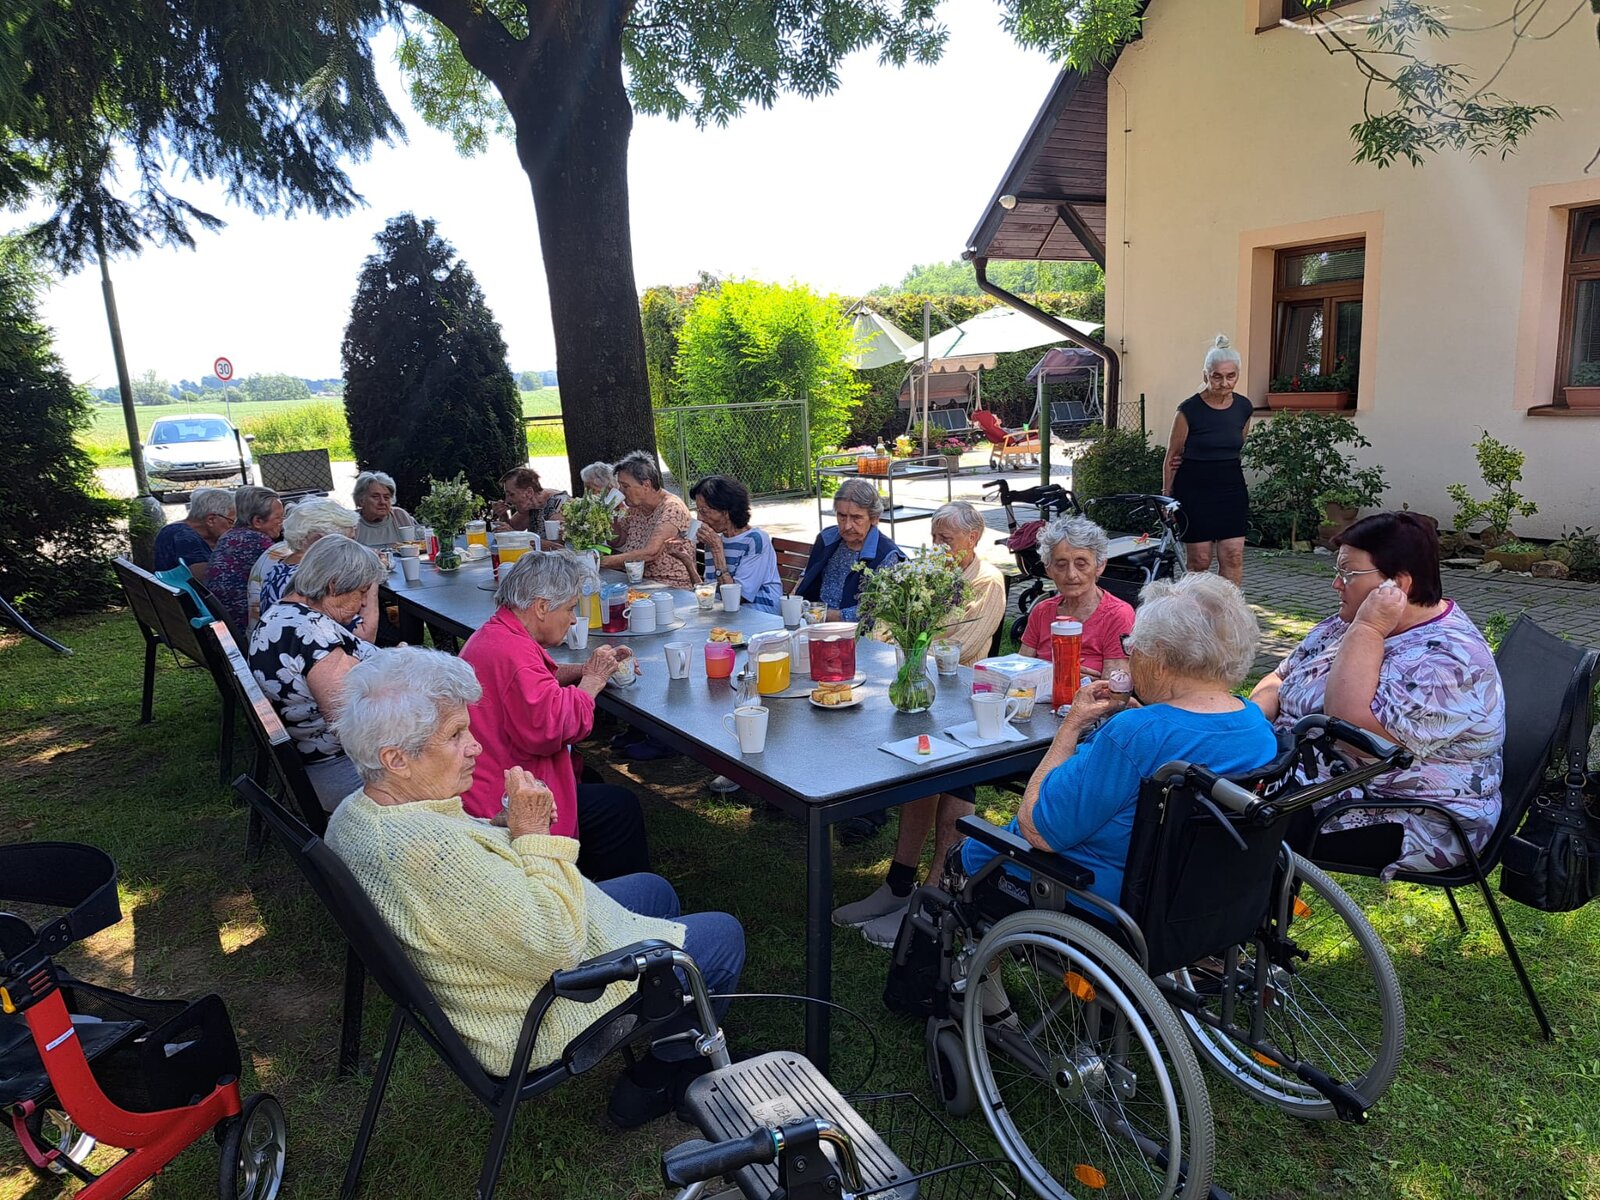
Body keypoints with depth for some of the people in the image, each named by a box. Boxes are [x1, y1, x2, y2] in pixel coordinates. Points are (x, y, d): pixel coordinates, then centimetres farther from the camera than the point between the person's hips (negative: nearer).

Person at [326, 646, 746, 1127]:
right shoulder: (426, 850, -39)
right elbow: (551, 947, -33)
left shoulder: (354, 813, -7)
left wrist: (507, 828, -9)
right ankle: (656, 1082, 24)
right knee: (723, 935, 5)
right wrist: (533, 834, -25)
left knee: (655, 890, 25)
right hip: (535, 1024, -9)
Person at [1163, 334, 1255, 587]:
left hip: (1231, 489, 4)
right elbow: (1172, 458, -3)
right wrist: (1167, 499, -1)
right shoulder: (1189, 410, -10)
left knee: (1233, 558, -2)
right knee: (1199, 561, 1)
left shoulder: (1244, 408, 3)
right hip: (1194, 490, -4)